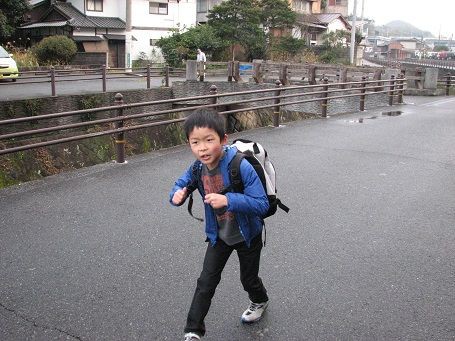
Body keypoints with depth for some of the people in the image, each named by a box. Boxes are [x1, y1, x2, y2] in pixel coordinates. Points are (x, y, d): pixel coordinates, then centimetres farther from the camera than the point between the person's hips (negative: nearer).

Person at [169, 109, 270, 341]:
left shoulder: (241, 166, -33)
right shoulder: (197, 169, -16)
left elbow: (262, 205, -33)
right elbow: (180, 184, 3)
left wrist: (228, 200, -46)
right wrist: (177, 195, -22)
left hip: (247, 235, -3)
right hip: (219, 235, 3)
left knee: (248, 278, 20)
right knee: (206, 283, 4)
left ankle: (259, 301, 55)